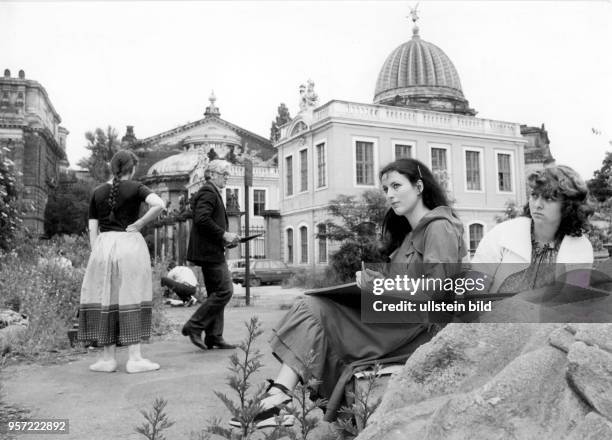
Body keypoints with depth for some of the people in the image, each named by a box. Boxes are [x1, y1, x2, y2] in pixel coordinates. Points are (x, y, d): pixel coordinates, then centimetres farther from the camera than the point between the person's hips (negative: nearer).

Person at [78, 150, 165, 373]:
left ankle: (108, 358, 14)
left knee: (106, 298, 9)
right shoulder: (135, 188, -1)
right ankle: (135, 358, 2)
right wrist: (138, 224, -9)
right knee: (131, 299, 1)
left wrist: (96, 255, 11)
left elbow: (93, 229, 8)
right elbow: (158, 204, -20)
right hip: (130, 244, -3)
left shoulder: (98, 192, 10)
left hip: (103, 245, 3)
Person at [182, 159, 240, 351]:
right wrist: (224, 234, -17)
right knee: (224, 291, -10)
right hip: (210, 251, -11)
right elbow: (202, 219, -23)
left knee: (215, 294, 11)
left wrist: (225, 238, 14)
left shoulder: (212, 192, 22)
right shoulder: (208, 192, -10)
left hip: (211, 251, 11)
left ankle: (214, 337, 15)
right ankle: (194, 326, -4)